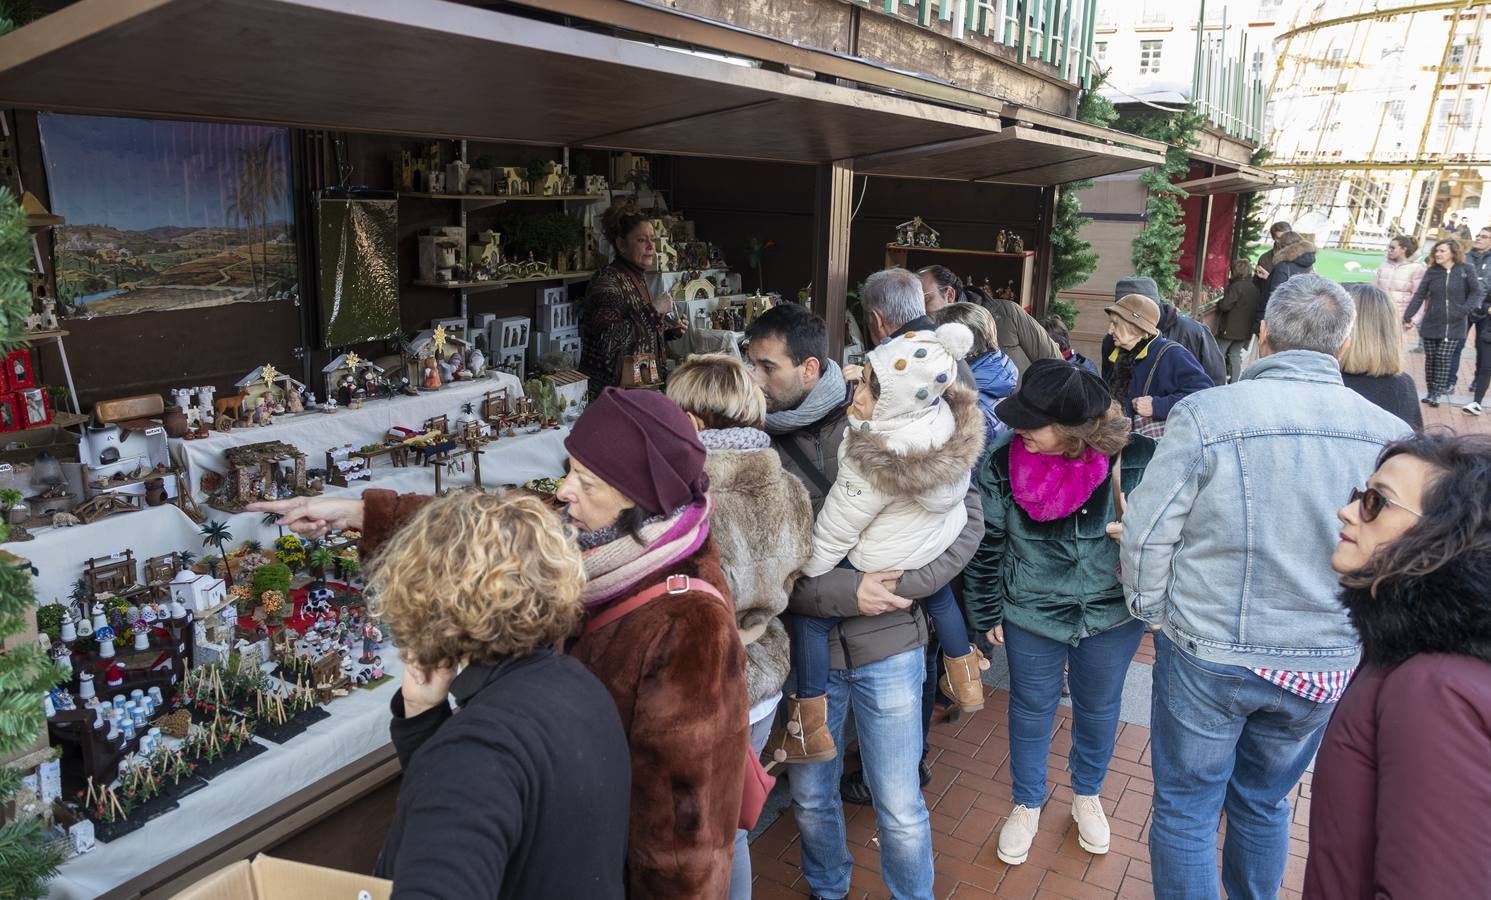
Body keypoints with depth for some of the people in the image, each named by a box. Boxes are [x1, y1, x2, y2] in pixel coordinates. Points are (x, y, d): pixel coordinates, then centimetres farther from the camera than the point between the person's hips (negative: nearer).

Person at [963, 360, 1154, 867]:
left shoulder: (1135, 460, -23)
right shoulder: (1002, 466, -19)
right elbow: (985, 546, -6)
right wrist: (986, 613, 1)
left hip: (1113, 615, 0)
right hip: (1030, 616, 0)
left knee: (1098, 708, 22)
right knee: (1031, 710, 18)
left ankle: (1087, 796, 50)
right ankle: (1027, 805, 43)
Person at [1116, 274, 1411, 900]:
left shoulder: (1205, 414, -18)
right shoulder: (1390, 435, -6)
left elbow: (1147, 536, -13)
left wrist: (1152, 612, 5)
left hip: (1208, 655, -4)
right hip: (1326, 668, 4)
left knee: (1186, 813, 13)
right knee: (1264, 804, 25)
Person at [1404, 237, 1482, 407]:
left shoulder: (1466, 270, -2)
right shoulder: (1432, 272, 4)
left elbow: (1478, 293, -2)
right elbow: (1419, 296, 3)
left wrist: (1466, 309, -16)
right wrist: (1407, 317, -4)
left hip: (1454, 325, -2)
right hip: (1431, 325, 2)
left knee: (1444, 358, -6)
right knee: (1430, 359, 5)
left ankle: (1438, 393, 0)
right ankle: (1430, 391, 16)